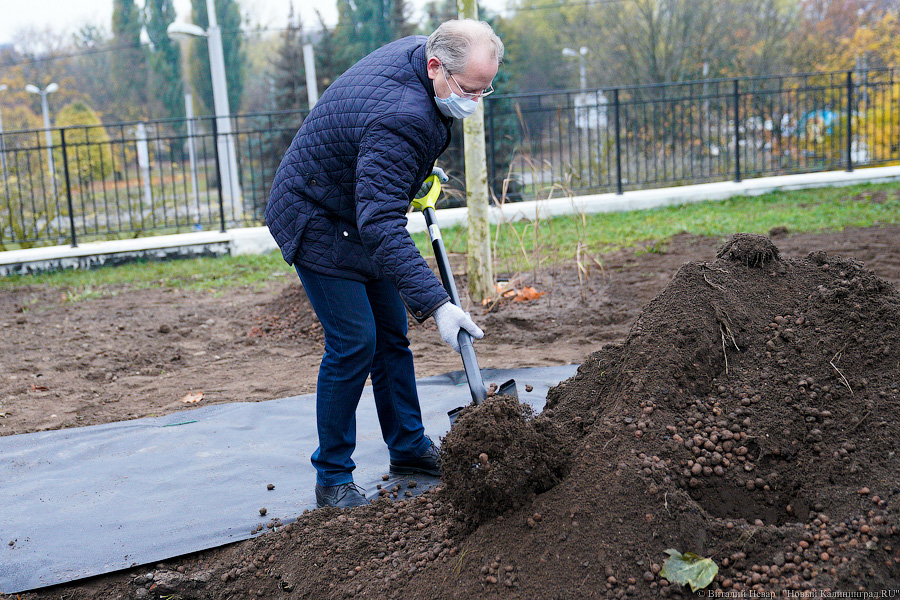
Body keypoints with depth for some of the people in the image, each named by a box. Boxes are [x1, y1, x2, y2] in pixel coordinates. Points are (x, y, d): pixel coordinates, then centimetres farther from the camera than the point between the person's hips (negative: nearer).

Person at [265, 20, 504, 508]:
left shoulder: (415, 49, -6)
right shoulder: (401, 119, -36)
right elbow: (381, 224, -41)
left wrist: (420, 171, 23)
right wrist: (436, 303, -45)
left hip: (360, 212, 10)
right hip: (317, 223, -10)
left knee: (392, 334, 12)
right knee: (354, 344, -12)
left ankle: (409, 448, 25)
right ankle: (332, 478, 1)